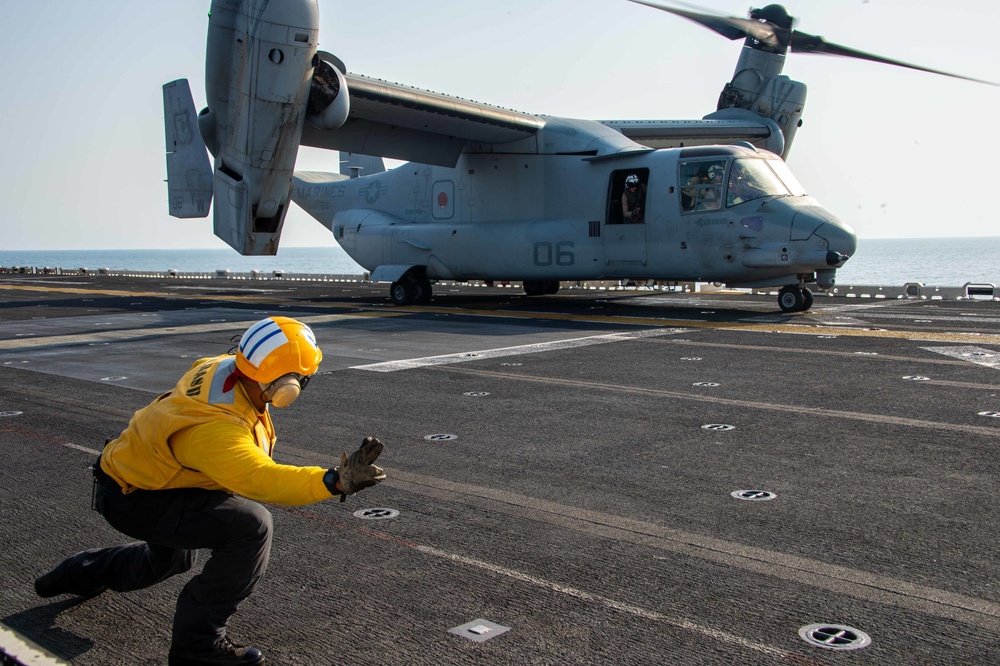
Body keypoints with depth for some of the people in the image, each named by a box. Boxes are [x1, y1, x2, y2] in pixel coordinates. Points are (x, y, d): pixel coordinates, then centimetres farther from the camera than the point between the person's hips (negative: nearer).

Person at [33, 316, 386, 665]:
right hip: (131, 499, -10)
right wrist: (335, 481, -64)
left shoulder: (223, 365, -14)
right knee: (251, 526, -28)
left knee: (171, 558, 37)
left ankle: (77, 574, 61)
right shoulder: (214, 427, -41)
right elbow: (259, 480, -53)